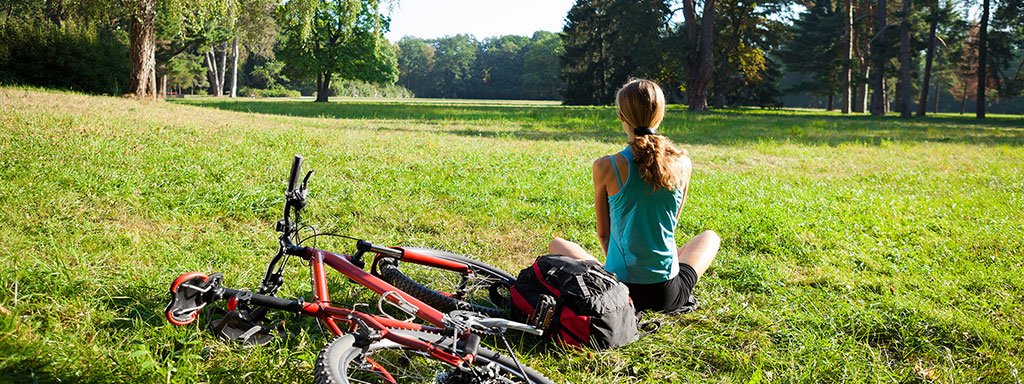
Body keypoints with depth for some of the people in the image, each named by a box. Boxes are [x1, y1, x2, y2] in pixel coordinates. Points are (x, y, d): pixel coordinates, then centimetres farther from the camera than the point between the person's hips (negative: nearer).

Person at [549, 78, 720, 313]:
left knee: (557, 245, 25)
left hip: (620, 290, -3)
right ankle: (684, 297, 14)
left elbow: (603, 233, 2)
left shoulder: (606, 167, -11)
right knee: (710, 237, 33)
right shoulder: (682, 164, -3)